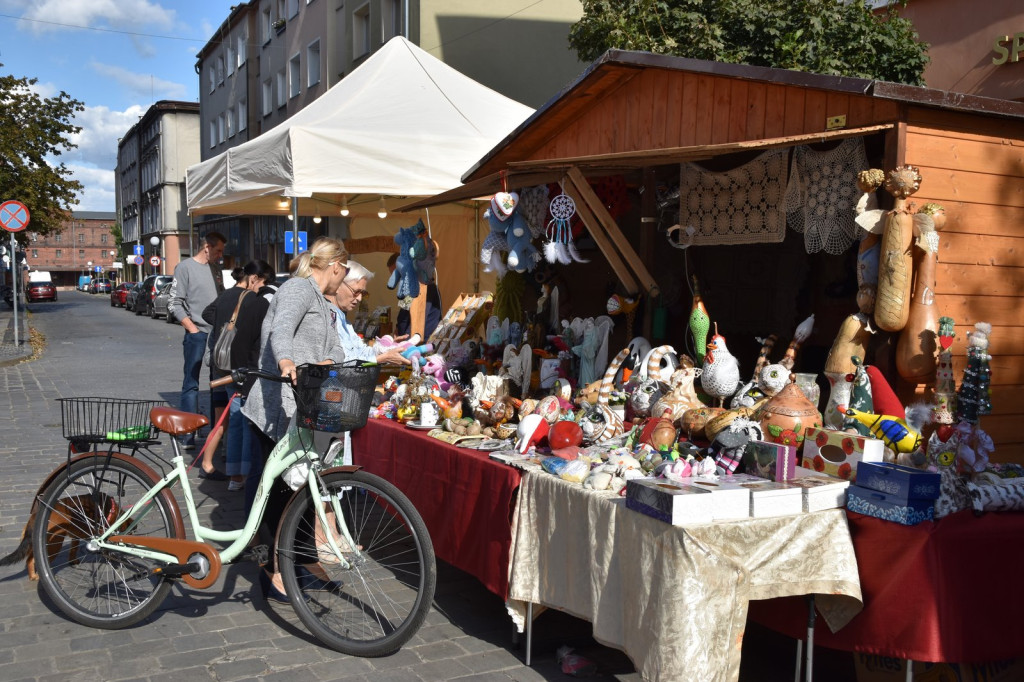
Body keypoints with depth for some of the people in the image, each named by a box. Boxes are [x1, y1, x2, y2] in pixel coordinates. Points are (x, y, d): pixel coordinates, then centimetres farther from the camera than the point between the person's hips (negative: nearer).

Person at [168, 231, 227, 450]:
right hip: (197, 334, -6)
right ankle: (188, 435, -1)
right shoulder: (185, 267, -3)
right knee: (191, 384, -4)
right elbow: (174, 304, -6)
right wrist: (193, 329, -11)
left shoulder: (215, 269, 16)